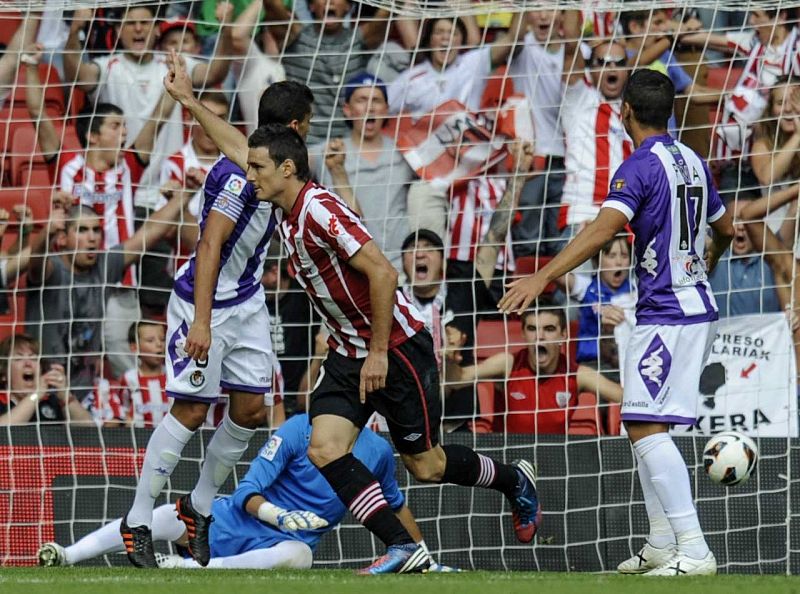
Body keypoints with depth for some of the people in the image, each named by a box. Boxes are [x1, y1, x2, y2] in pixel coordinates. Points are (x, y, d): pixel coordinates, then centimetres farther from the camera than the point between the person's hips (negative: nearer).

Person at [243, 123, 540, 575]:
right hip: (348, 352, 9)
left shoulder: (321, 209, -22)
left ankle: (514, 481, 30)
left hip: (396, 346, -8)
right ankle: (404, 548, -11)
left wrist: (378, 352, -24)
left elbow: (383, 273, -26)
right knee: (324, 448, -11)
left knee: (425, 465, 3)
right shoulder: (287, 217, 5)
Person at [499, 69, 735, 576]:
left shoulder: (639, 168, -13)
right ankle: (662, 544, 19)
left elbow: (604, 229, -27)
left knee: (647, 427, -13)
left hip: (666, 315, -9)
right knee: (647, 425, 17)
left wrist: (543, 277, -33)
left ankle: (694, 551, -21)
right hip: (699, 309, 9)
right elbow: (724, 229, 28)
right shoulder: (694, 162, 13)